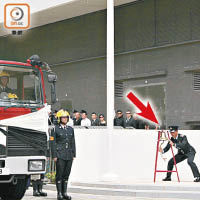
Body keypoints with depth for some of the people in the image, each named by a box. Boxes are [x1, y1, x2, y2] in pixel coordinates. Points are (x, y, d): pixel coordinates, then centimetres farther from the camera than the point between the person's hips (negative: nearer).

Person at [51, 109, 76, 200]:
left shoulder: (70, 129, 13)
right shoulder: (55, 129, -2)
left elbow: (73, 142, 16)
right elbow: (53, 143, -5)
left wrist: (73, 154, 11)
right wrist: (54, 156, -10)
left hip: (69, 155, 5)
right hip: (60, 155, -5)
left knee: (66, 174, 7)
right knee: (59, 174, -3)